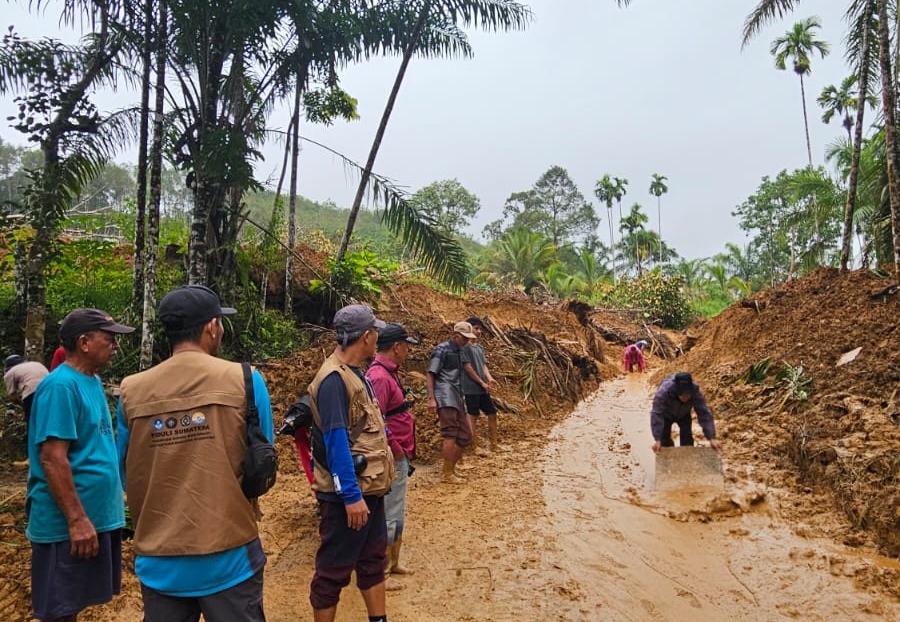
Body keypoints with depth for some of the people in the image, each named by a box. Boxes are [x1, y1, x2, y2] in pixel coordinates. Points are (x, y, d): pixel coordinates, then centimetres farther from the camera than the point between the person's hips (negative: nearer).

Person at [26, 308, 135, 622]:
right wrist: (77, 519, -22)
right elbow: (52, 458, -22)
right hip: (68, 523, -8)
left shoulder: (92, 382, 10)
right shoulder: (61, 385, -18)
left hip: (99, 515, 8)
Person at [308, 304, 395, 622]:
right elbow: (336, 441, -25)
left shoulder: (354, 373, 8)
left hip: (369, 488, 10)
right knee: (334, 569, 5)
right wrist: (351, 495, -24)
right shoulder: (334, 379, -22)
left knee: (373, 560, 20)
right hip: (349, 493, -10)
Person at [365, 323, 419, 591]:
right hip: (392, 458, -10)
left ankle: (393, 562, 37)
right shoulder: (380, 377, -22)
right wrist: (398, 451, -20)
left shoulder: (388, 373, 11)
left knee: (397, 513, 22)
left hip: (399, 457, 10)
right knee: (388, 517, 2)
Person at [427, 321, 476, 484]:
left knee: (465, 436, 10)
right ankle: (447, 474, -1)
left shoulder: (462, 351, 18)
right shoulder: (442, 350, -6)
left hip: (458, 398, 9)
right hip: (445, 397, -9)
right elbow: (430, 374, -8)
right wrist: (431, 398, -15)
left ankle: (451, 469, 22)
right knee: (450, 435, -10)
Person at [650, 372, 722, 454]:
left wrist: (712, 438, -41)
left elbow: (704, 414, -35)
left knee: (687, 439, -2)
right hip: (666, 415, -2)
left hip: (683, 415, 2)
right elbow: (656, 415, -47)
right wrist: (657, 440, -52)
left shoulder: (696, 393, -37)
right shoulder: (664, 391, -46)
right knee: (665, 441, -6)